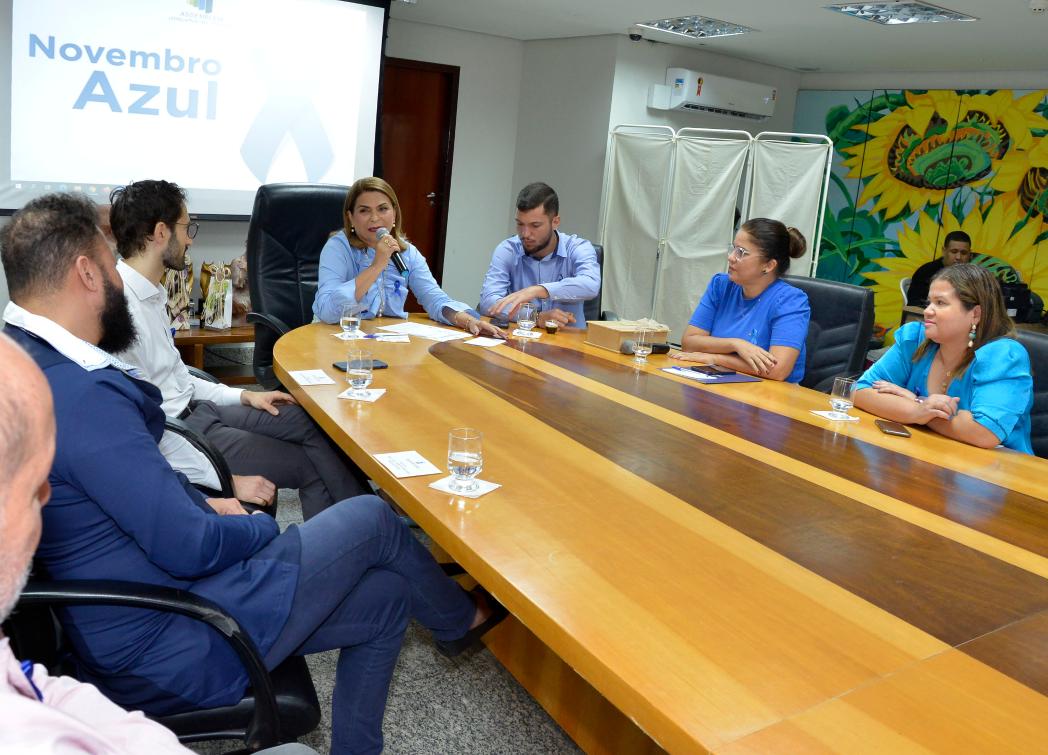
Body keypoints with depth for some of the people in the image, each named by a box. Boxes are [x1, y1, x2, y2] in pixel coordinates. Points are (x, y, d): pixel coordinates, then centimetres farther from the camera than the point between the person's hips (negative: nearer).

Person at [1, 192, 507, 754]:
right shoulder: (83, 395, -30)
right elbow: (188, 548, -26)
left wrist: (199, 503, 7)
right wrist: (263, 527, -6)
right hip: (166, 650, -10)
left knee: (386, 599, 12)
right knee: (370, 519, 0)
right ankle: (459, 620, 28)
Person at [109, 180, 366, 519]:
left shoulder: (150, 294, 6)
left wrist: (243, 396, 12)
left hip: (194, 409, 10)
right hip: (174, 432, -10)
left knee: (310, 422, 6)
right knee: (312, 467, -6)